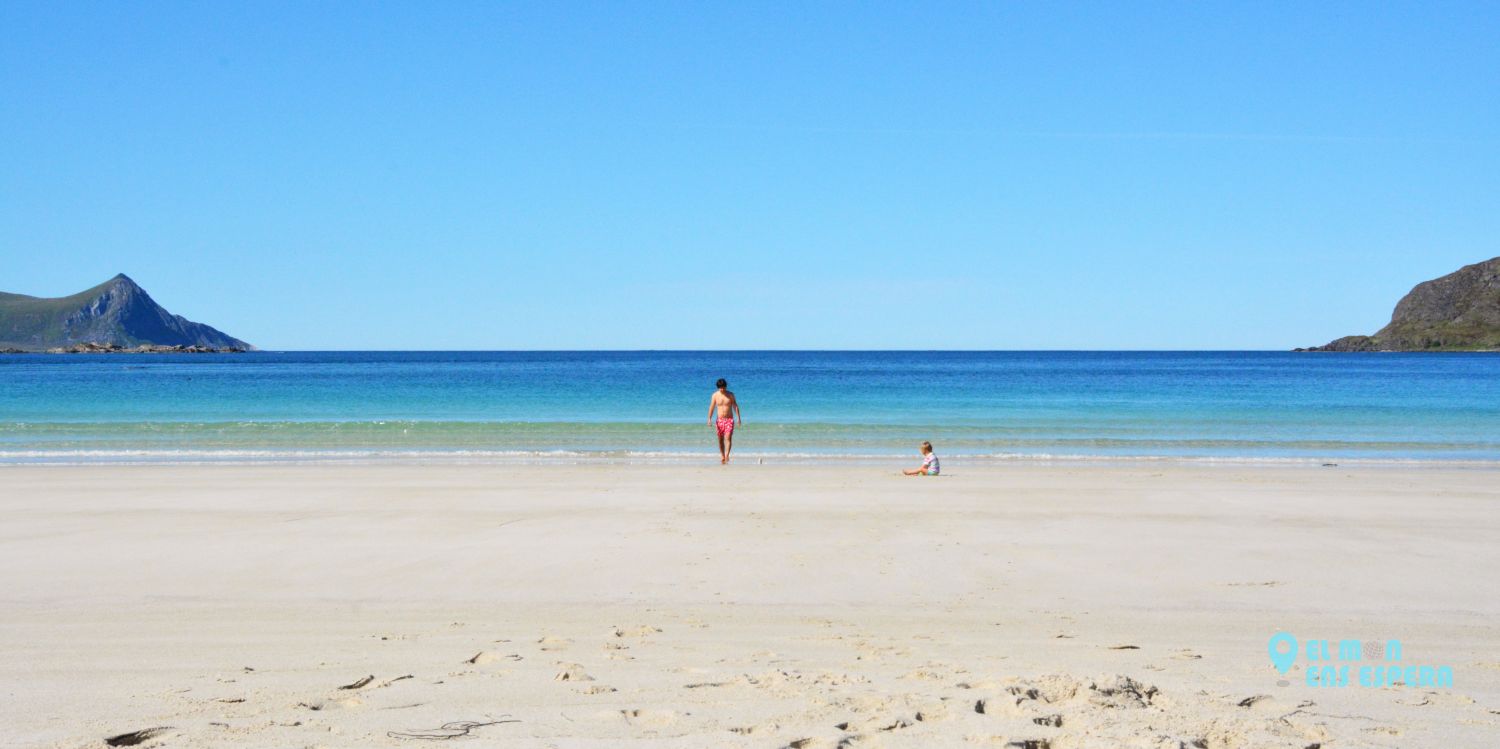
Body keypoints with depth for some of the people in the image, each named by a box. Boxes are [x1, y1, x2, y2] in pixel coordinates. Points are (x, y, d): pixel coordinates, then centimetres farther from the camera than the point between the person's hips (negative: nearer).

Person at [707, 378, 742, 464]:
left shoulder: (730, 395, 0)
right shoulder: (715, 395, 1)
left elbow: (735, 406, 3)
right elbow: (711, 407, 0)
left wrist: (738, 417, -4)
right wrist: (709, 419, -9)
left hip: (729, 419, -2)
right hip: (719, 420, 2)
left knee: (728, 438, -16)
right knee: (720, 439, 7)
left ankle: (727, 456, -26)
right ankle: (722, 456, 19)